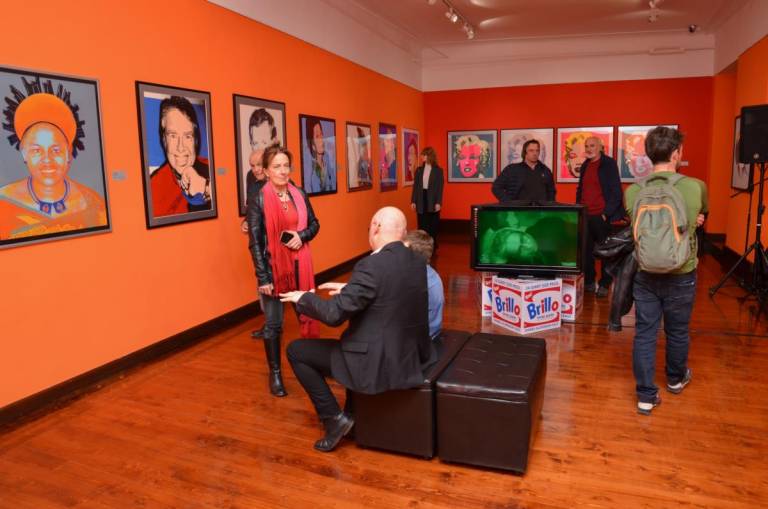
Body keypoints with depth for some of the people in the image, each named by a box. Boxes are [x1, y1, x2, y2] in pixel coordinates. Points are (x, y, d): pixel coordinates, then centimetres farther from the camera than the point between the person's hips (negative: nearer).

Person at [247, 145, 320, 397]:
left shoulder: (299, 195, 4)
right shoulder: (258, 201, -10)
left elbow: (314, 223, 14)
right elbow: (254, 242, -10)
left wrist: (302, 235, -9)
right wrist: (263, 277, -14)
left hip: (300, 265, 4)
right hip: (273, 267, -4)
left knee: (308, 314, 11)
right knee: (273, 324, 5)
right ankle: (275, 373, 21)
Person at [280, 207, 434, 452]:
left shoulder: (371, 265, -22)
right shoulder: (418, 261, 3)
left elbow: (334, 314, -21)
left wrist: (304, 298, -3)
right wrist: (349, 288, 19)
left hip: (377, 363, -8)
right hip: (411, 356, 8)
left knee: (296, 350, 8)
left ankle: (334, 418, 10)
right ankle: (353, 413, 37)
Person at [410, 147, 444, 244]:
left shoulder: (438, 170, -2)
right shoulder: (419, 170, 8)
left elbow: (440, 187, -5)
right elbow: (415, 186, 7)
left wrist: (438, 202, -12)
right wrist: (413, 201, 0)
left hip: (432, 200, -3)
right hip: (421, 200, 3)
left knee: (433, 225, 5)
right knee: (422, 225, 5)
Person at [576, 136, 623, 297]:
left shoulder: (609, 163, -3)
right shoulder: (585, 166, 15)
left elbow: (616, 191, -7)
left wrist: (606, 213, -12)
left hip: (601, 216, -5)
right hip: (585, 216, 6)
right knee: (586, 251, 8)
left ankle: (604, 285, 10)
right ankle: (589, 282, 19)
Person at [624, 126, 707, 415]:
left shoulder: (632, 192, -9)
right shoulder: (696, 187, -13)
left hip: (645, 274, 1)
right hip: (681, 276, 0)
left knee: (644, 334, 8)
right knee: (678, 332, 19)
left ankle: (646, 396, 14)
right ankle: (676, 379, 43)